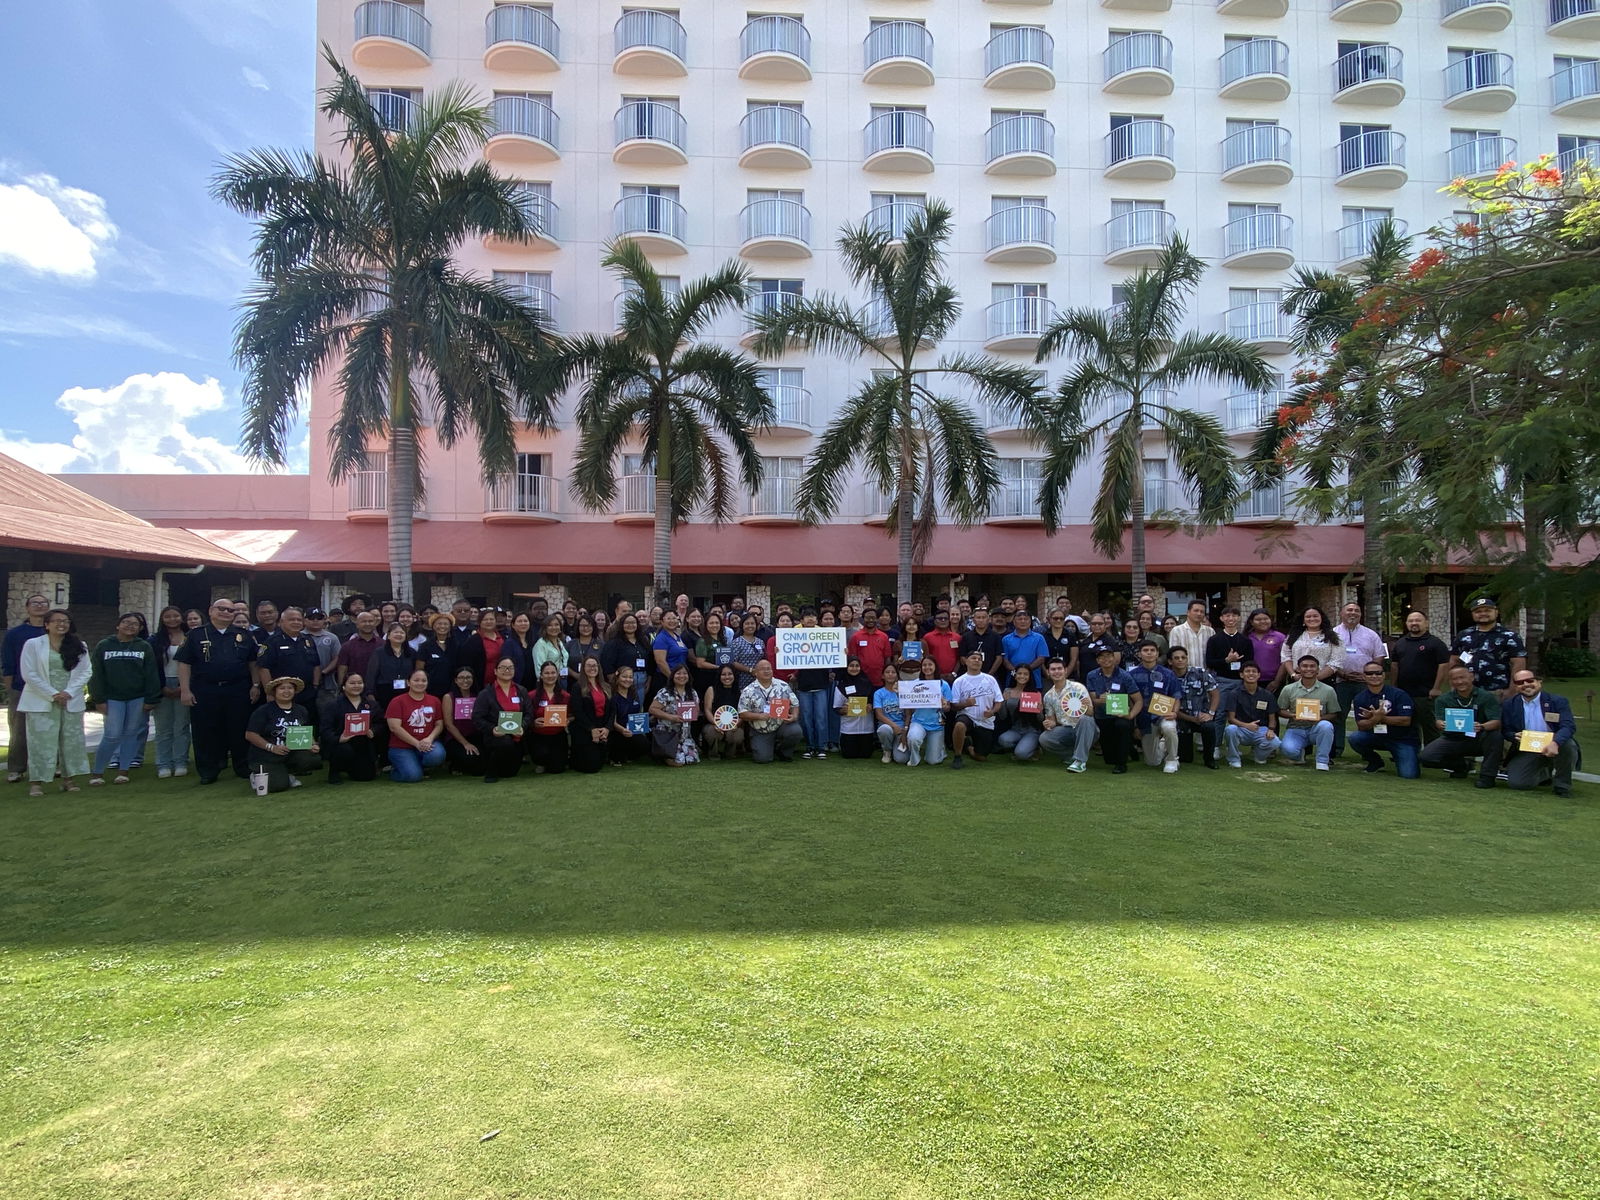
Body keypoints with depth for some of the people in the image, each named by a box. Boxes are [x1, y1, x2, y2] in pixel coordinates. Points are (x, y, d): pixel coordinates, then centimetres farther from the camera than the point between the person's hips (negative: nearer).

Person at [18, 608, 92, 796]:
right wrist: (52, 694, -12)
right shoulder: (33, 645, 0)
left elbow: (85, 672, 3)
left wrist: (69, 693, -11)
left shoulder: (79, 646, 8)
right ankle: (36, 782, 2)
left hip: (71, 702, 3)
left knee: (72, 740, 5)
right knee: (41, 742, -4)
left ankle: (69, 779, 14)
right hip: (41, 702, -3)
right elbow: (29, 674, -6)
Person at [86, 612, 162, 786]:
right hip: (113, 698, -1)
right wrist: (99, 699, -4)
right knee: (113, 735, -8)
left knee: (131, 733, 4)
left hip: (138, 698, 1)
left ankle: (123, 770, 13)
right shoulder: (103, 646, 3)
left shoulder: (145, 647, 5)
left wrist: (151, 699, -3)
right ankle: (97, 772, 5)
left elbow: (151, 675, 2)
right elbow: (96, 674, 2)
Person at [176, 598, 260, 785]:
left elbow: (254, 661, 12)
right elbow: (184, 663, 2)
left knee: (240, 732, 5)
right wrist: (185, 690, -5)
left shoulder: (243, 635, 10)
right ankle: (208, 772, 12)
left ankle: (244, 769, 15)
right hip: (205, 691, -1)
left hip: (238, 691, 1)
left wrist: (256, 685, 3)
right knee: (206, 734, 2)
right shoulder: (196, 635, 5)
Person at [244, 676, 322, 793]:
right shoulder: (263, 711, -3)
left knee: (314, 759, -26)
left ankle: (288, 774, 5)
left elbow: (309, 733, 17)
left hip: (293, 756, 4)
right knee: (279, 785, -26)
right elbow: (250, 735, -8)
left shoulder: (301, 711, 12)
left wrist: (313, 745, -6)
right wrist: (271, 747, -19)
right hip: (266, 759, -4)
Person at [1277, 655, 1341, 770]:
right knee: (1289, 750, -31)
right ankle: (1299, 755, 11)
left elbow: (1334, 715, 4)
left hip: (1316, 729, 0)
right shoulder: (1288, 689, 2)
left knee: (1326, 725, -37)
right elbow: (1281, 710, 8)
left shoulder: (1328, 690, 1)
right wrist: (1292, 716, -14)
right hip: (1296, 729, 0)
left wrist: (1320, 718, -17)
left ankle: (1322, 761, -18)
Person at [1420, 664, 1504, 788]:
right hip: (1453, 740, 2)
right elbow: (1438, 721, -13)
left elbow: (1496, 722, -18)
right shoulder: (1443, 699, 0)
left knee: (1495, 735, -35)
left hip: (1478, 739, -2)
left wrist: (1482, 727, -41)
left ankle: (1487, 776, -16)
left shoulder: (1487, 697, -6)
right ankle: (1462, 765, 12)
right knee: (1427, 756, -20)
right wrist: (1442, 725, -39)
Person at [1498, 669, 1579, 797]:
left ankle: (1562, 784, -9)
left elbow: (1569, 726, -20)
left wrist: (1555, 743, -41)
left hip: (1553, 747, -2)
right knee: (1515, 783, -15)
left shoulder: (1558, 701, -7)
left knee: (1568, 745, -37)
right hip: (1527, 751, 2)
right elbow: (1505, 731, 5)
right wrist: (1515, 736, -21)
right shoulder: (1509, 705, 2)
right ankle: (1546, 773, 22)